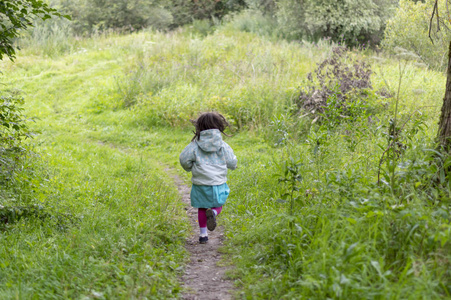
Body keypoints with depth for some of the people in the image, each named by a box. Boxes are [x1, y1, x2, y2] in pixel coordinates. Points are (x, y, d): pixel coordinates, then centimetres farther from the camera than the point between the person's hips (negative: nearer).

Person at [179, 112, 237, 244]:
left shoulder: (195, 144, -5)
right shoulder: (222, 145, -4)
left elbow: (184, 159, -6)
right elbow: (231, 162, -3)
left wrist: (189, 168, 15)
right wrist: (233, 166, 22)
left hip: (200, 183, 1)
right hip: (218, 182, -1)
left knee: (202, 208, 14)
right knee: (218, 205, 16)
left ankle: (203, 234, 15)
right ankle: (213, 213, -19)